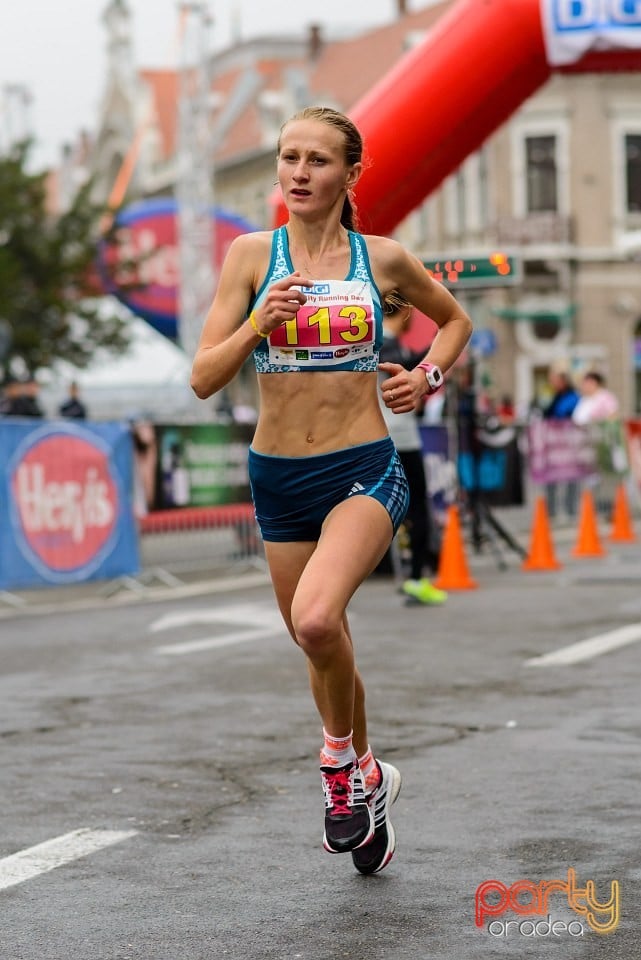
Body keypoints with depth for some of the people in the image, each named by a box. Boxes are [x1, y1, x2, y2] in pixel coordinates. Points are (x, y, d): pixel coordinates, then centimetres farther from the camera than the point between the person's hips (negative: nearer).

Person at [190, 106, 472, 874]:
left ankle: (340, 760, -1)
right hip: (278, 476, 3)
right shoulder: (252, 254, -1)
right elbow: (204, 378, -6)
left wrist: (428, 376, 3)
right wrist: (261, 322, -21)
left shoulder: (384, 259, 1)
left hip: (365, 472, -3)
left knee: (316, 620, -28)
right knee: (318, 643, 16)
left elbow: (455, 319, 20)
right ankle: (367, 778, 41)